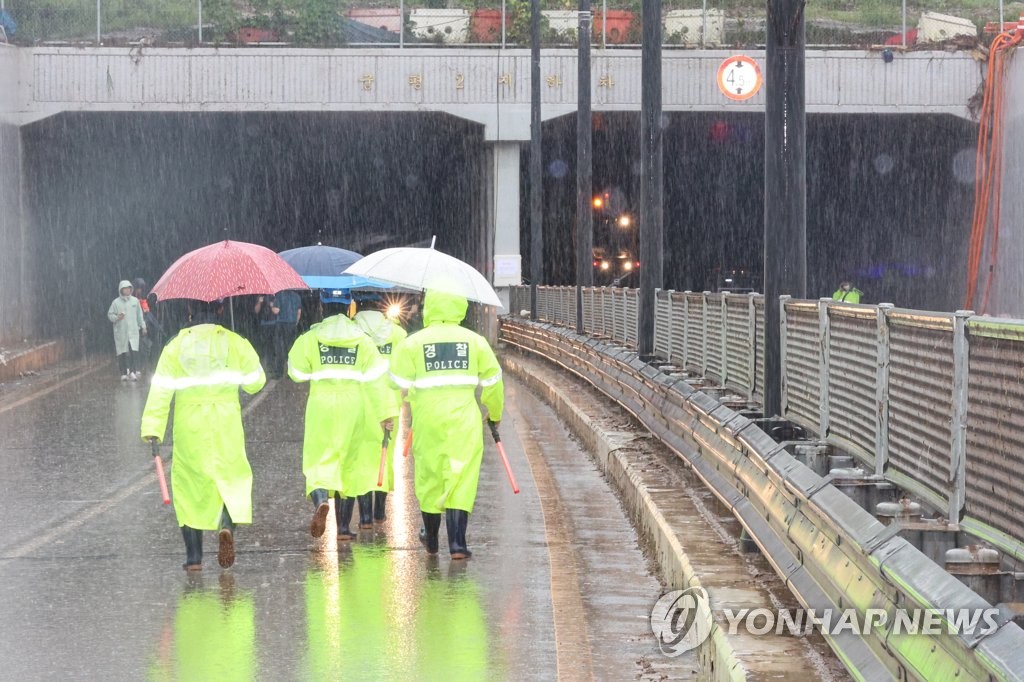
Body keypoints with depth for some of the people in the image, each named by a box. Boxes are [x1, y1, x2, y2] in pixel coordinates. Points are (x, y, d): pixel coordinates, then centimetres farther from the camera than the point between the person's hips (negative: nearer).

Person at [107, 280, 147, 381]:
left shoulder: (135, 301, 8)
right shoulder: (116, 302, 1)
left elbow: (139, 314, 17)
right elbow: (109, 315, 4)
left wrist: (142, 326, 19)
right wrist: (117, 317, -15)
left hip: (133, 330, 1)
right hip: (120, 331, -1)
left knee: (133, 352, -11)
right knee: (122, 354, 1)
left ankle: (133, 371, -9)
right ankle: (124, 373, 9)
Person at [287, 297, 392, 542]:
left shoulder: (310, 339, -1)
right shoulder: (362, 340, 1)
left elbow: (297, 372, 3)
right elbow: (375, 379, -3)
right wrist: (384, 414, -2)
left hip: (321, 406, -1)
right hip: (353, 408, 1)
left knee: (318, 462, 2)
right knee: (349, 464, 11)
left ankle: (321, 502, -31)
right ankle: (343, 526, 12)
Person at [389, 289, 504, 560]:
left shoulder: (412, 343, -1)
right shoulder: (475, 341, 4)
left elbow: (400, 383, -3)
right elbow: (492, 380, 10)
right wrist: (495, 413, 24)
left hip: (428, 418, 0)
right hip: (465, 419, 0)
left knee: (429, 477, 14)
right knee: (462, 479, 0)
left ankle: (431, 539, 29)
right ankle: (457, 542, -11)